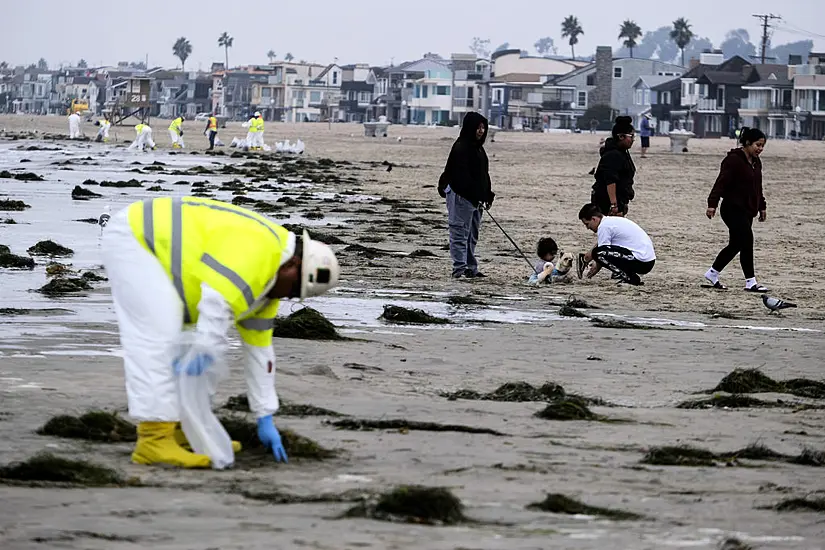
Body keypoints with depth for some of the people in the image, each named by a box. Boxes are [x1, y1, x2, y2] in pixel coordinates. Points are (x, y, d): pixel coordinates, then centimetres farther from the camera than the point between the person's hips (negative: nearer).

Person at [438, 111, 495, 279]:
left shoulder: (478, 147, 16)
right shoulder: (461, 147, -15)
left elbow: (483, 174, 23)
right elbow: (462, 176, -22)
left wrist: (487, 194, 15)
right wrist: (476, 195, -25)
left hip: (475, 198, 10)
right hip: (461, 196, -10)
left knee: (472, 236, 14)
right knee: (460, 233, -8)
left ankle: (471, 269, 20)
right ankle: (459, 268, -10)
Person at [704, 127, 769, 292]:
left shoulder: (756, 162, 14)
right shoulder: (734, 160, -13)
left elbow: (757, 187, 25)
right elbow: (721, 183, -18)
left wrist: (762, 207, 25)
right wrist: (712, 204, -24)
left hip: (747, 210, 9)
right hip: (733, 209, -9)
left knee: (736, 245, 12)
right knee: (747, 241, -13)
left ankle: (712, 274, 25)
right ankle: (750, 281, -10)